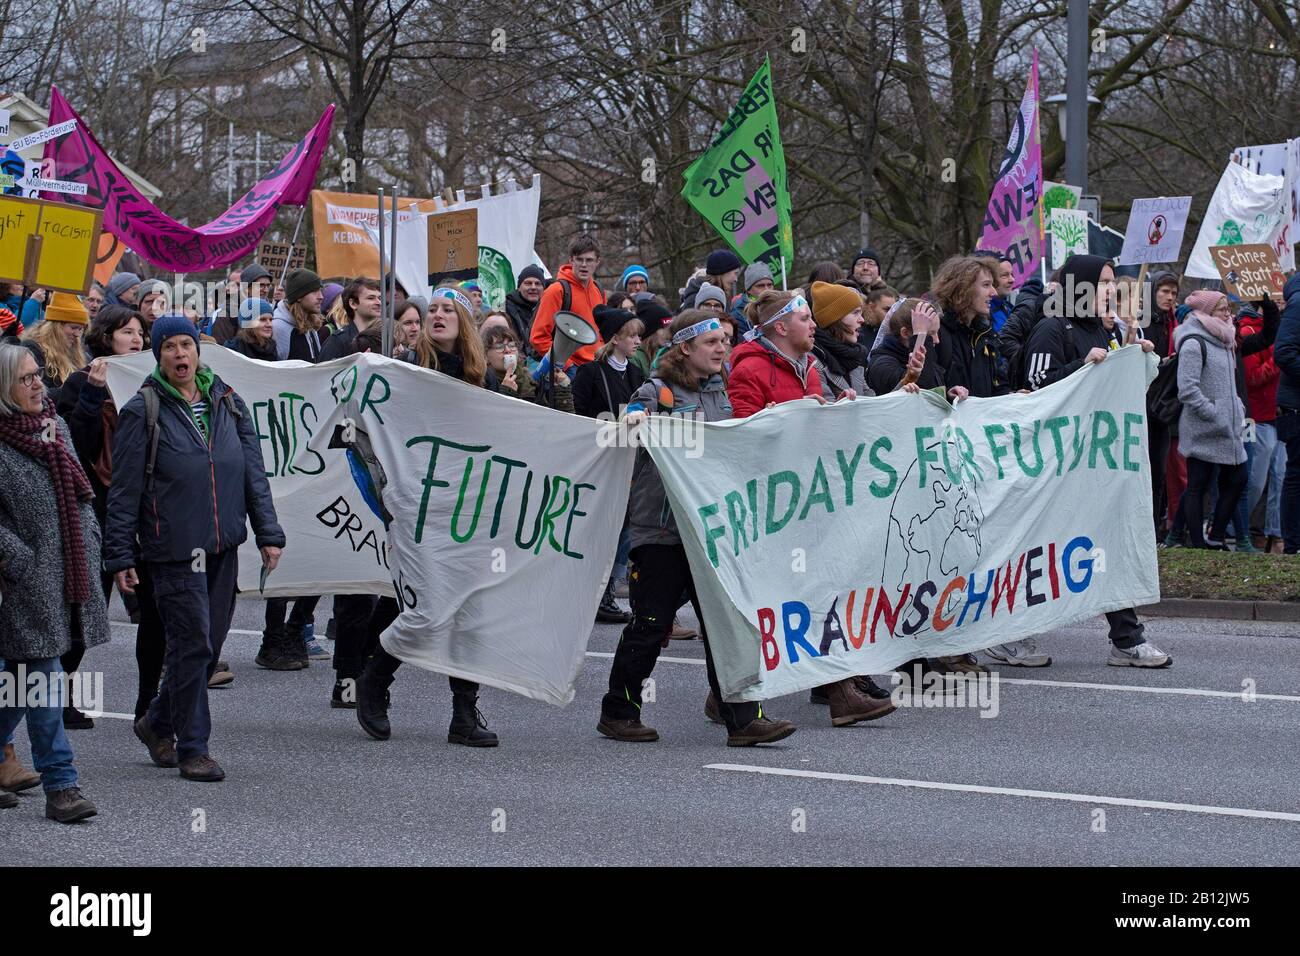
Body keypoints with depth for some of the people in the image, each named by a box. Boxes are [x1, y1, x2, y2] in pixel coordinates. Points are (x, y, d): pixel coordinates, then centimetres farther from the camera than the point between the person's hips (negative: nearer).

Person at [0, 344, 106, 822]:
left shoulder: (54, 425, 10)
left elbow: (81, 494, 19)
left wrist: (90, 546, 11)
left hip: (70, 575, 7)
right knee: (42, 679, -5)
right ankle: (60, 785, -2)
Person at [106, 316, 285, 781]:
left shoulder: (228, 404, 9)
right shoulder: (143, 412, -5)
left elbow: (254, 473, 12)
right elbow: (124, 491, -4)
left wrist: (268, 533, 6)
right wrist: (120, 556, -7)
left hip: (223, 546, 5)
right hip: (174, 548, -5)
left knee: (211, 644, 9)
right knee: (193, 644, -7)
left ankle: (158, 723, 29)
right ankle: (191, 748, 4)